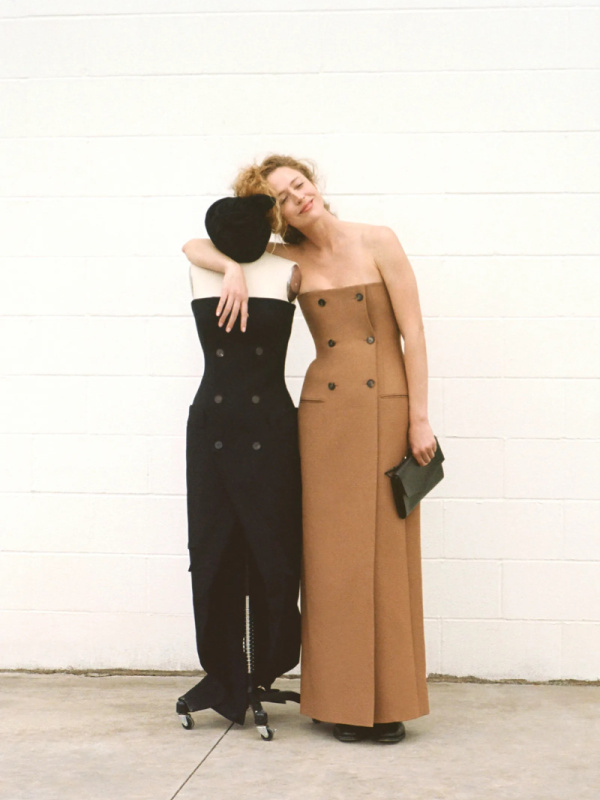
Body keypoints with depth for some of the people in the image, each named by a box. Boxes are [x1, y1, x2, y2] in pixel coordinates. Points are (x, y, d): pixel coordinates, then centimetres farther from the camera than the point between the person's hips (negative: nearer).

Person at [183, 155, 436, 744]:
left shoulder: (377, 242, 0)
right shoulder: (288, 260, 7)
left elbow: (412, 332, -2)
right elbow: (196, 246, 11)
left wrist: (419, 419, -6)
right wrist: (234, 268, -11)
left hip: (387, 407, -2)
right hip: (324, 412, 2)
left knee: (387, 552, 0)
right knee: (334, 553, 2)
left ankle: (390, 702, 10)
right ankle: (345, 701, 12)